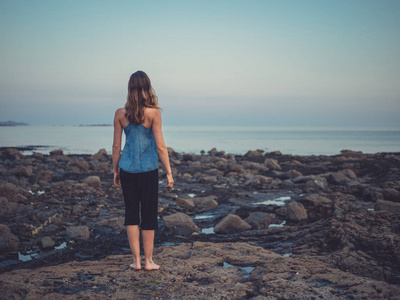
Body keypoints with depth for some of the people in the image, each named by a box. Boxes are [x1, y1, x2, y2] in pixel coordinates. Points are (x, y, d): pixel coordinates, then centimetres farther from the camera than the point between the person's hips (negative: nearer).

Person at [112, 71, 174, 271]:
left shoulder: (120, 113, -1)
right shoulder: (153, 113, -9)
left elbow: (116, 146, 3)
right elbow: (160, 146, -9)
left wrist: (115, 171, 14)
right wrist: (169, 172, -2)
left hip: (127, 169, 3)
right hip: (148, 170, -3)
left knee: (131, 213, 11)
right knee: (149, 214, 8)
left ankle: (136, 260, 14)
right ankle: (148, 261, 15)